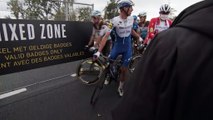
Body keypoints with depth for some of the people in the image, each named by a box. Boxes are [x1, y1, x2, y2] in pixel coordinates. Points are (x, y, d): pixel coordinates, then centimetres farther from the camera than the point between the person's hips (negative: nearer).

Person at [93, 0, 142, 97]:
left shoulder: (131, 18, -8)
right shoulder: (115, 21, -22)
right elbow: (106, 36, -25)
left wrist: (138, 37, 22)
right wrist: (98, 51, -29)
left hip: (127, 48, 3)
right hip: (117, 47, -2)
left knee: (124, 69, 6)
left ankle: (120, 87, 27)